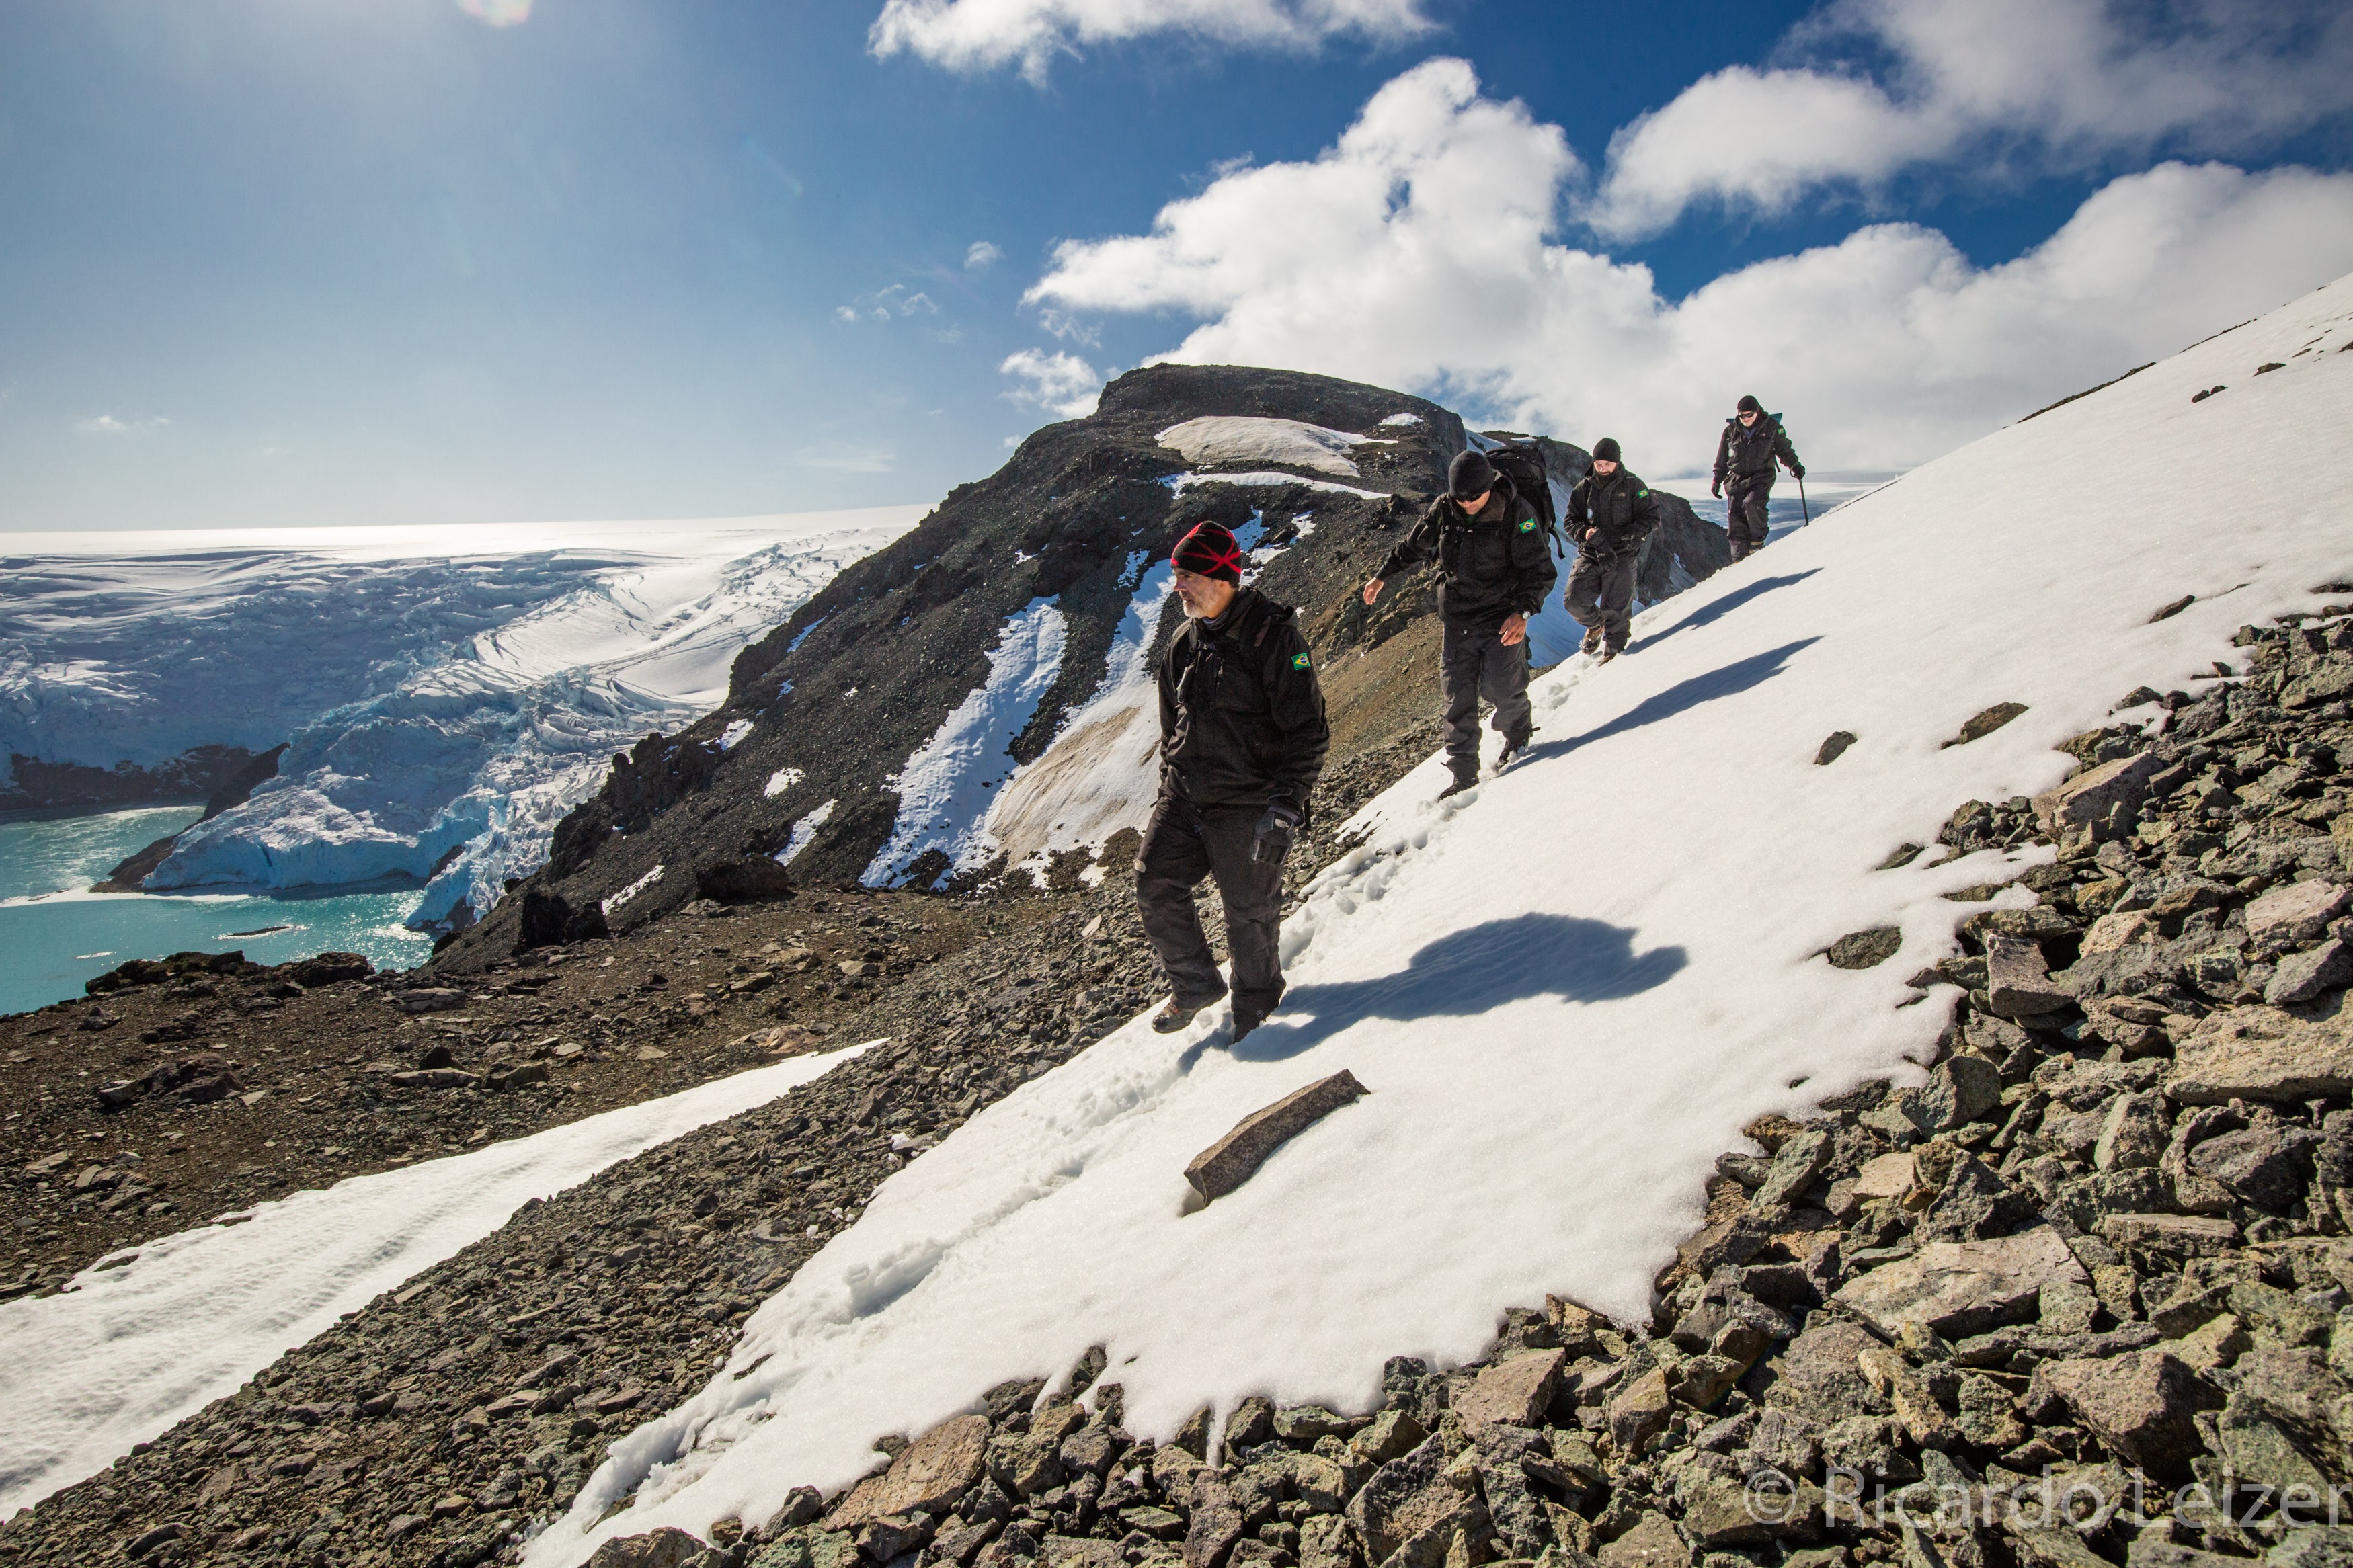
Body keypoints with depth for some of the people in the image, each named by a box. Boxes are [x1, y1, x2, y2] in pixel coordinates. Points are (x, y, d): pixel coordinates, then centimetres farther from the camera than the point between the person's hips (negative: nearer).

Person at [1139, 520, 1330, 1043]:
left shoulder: (1272, 635, -14)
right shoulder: (1184, 643, 8)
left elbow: (1309, 731, -16)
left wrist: (1285, 803, -24)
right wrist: (1167, 794, 19)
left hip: (1248, 805, -6)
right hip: (1185, 800, 6)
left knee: (1249, 914, 6)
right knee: (1155, 886, 0)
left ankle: (1256, 1005, 31)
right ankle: (1195, 985, 21)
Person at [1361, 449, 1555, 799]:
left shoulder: (1516, 513, -12)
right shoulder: (1444, 510, -1)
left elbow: (1539, 570, -11)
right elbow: (1414, 545, 18)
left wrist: (1523, 612, -24)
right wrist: (1382, 576, 26)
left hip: (1502, 617, -4)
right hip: (1457, 621, 4)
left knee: (1500, 688, -12)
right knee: (1458, 696, 0)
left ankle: (1519, 734, 22)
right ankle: (1464, 773, 7)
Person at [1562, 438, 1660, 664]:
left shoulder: (1633, 486, -1)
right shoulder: (1584, 487, 5)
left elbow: (1651, 517, -2)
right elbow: (1571, 520, 6)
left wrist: (1631, 534, -20)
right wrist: (1587, 531, -16)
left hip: (1622, 558, -2)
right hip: (1590, 555, 2)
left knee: (1616, 609, -2)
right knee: (1573, 601, -9)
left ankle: (1614, 649, 19)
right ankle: (1595, 625, 23)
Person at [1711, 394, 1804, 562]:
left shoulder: (1772, 427, 1)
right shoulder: (1731, 431, 7)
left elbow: (1784, 449, 10)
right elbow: (1722, 458, 16)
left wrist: (1795, 465, -4)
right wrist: (1717, 480, 14)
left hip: (1761, 477, -3)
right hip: (1737, 479, 3)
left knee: (1752, 503, -29)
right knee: (1735, 516, -9)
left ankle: (1757, 543, -12)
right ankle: (1739, 557, -4)